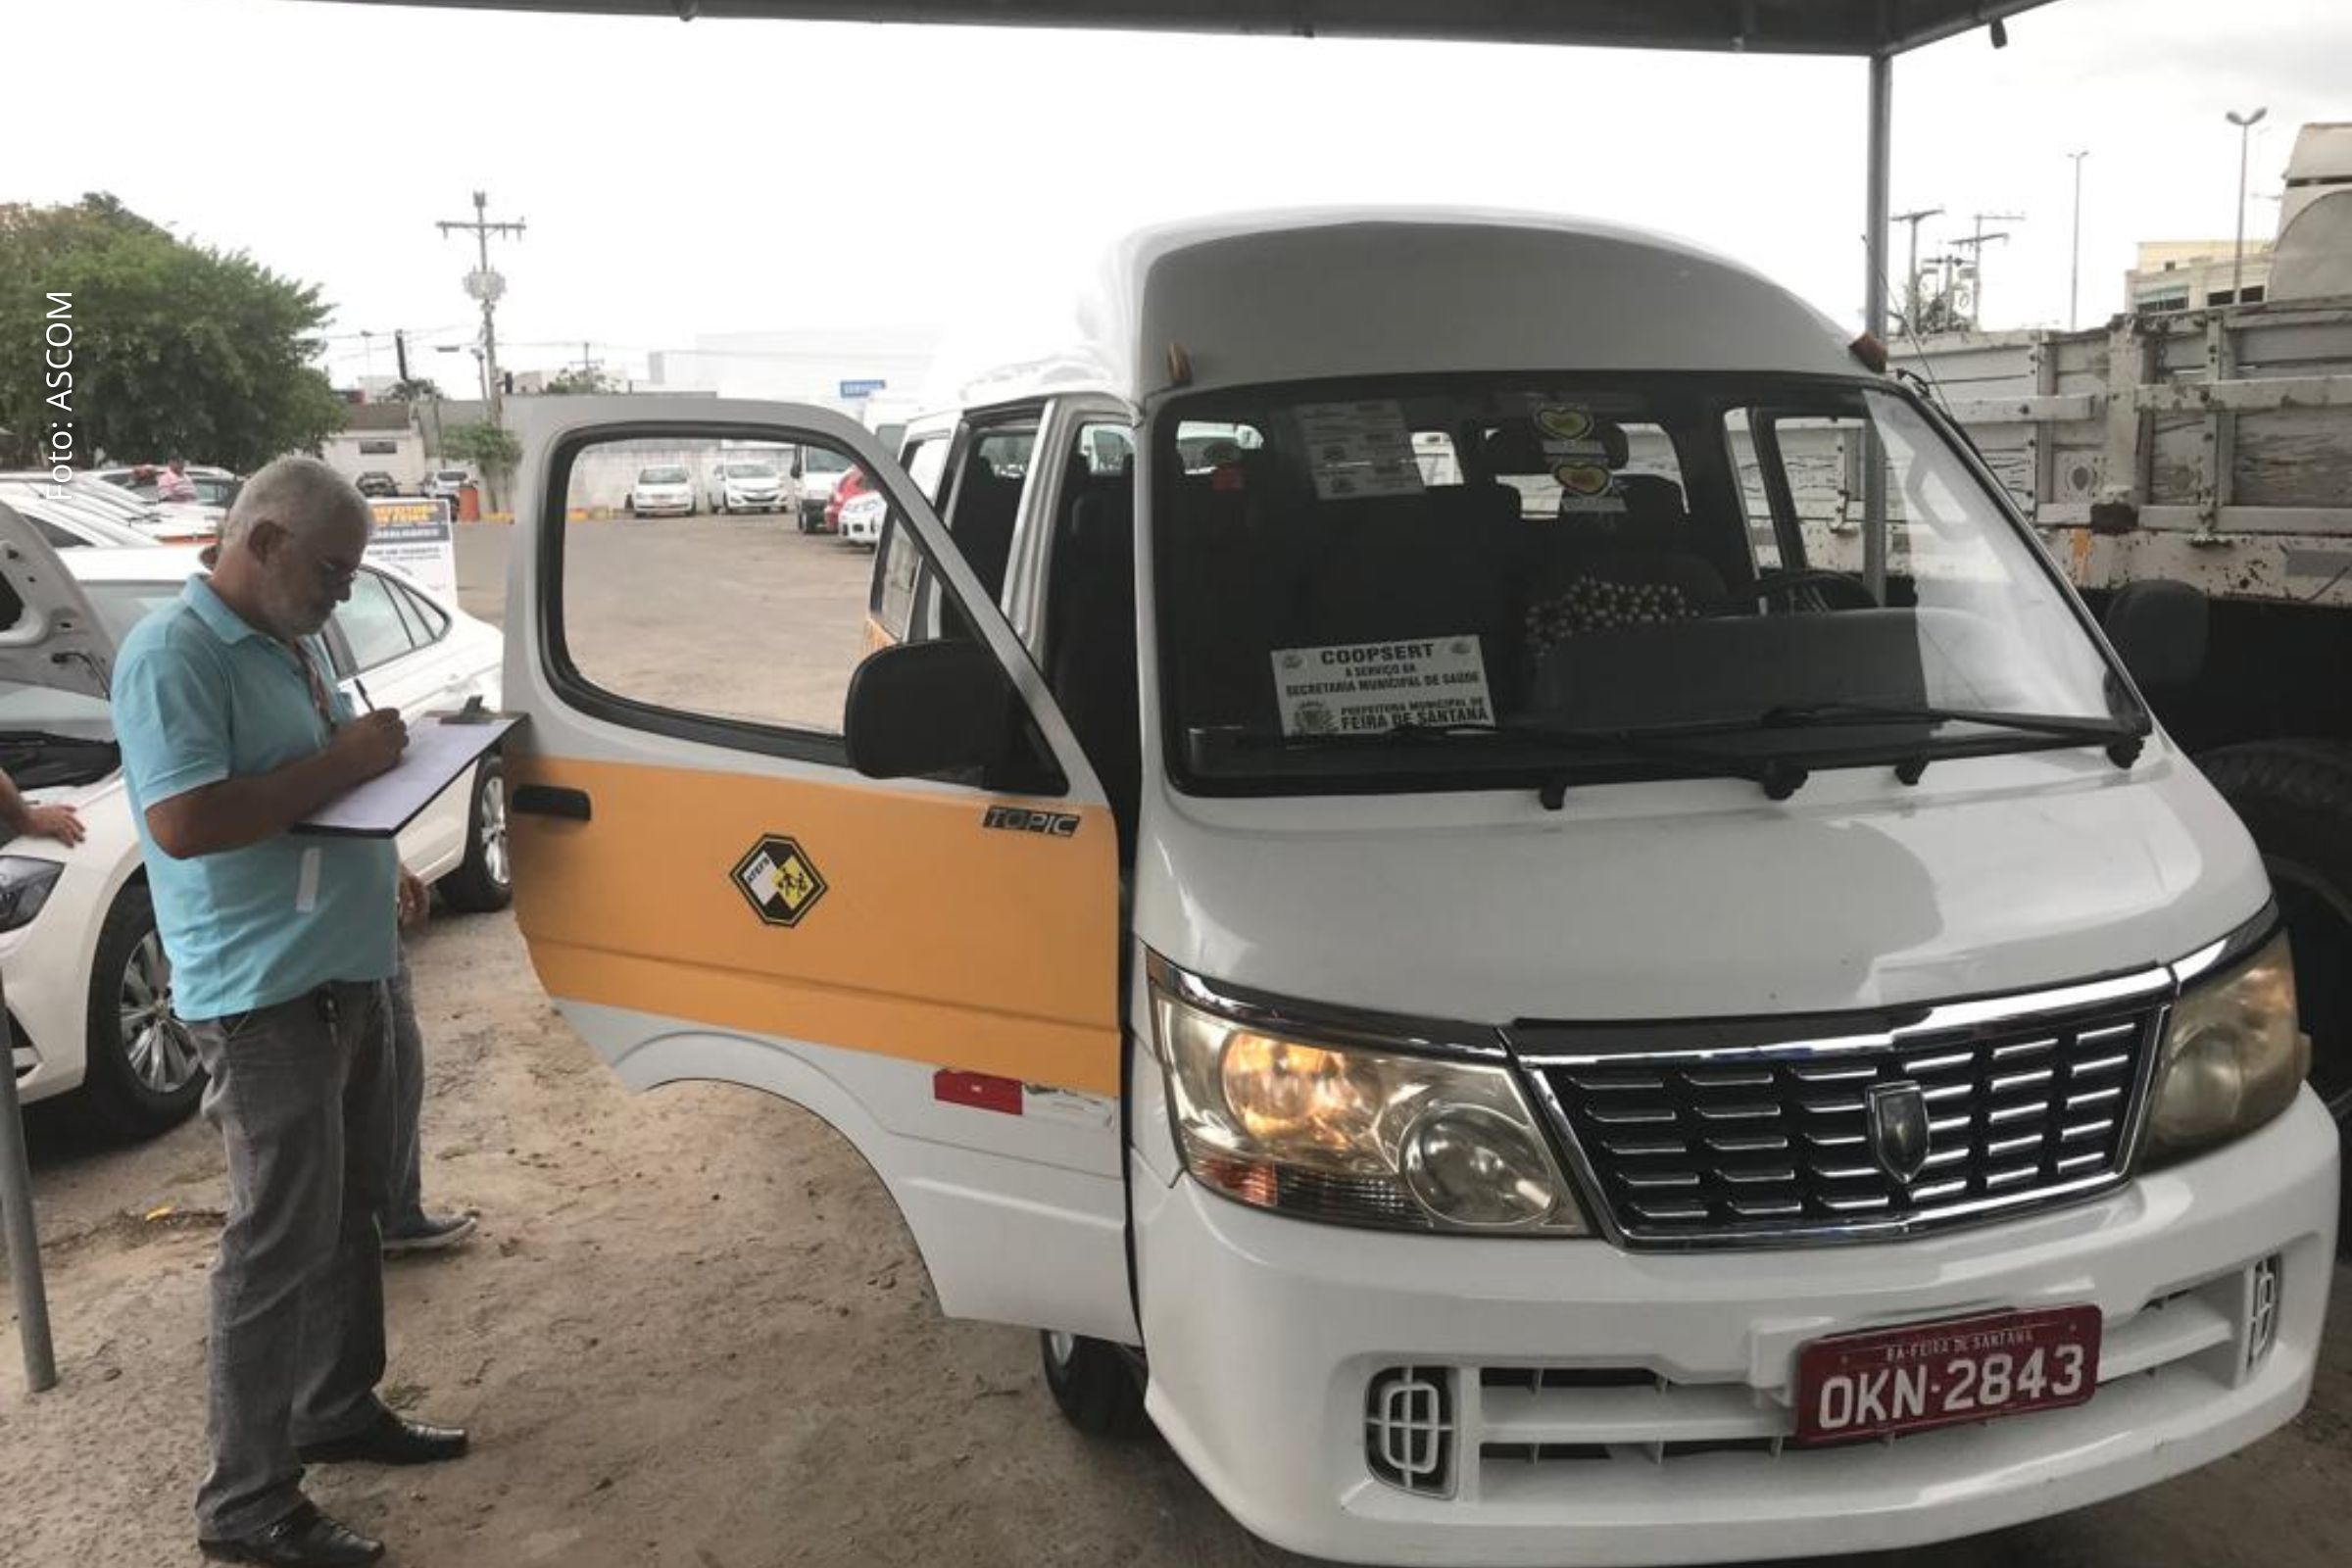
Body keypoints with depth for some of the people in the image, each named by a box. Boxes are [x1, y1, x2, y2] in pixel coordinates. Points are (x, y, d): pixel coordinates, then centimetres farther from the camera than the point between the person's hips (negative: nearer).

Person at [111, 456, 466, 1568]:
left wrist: (380, 864, 7)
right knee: (280, 1245, -3)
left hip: (345, 974, 10)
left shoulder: (289, 642, 12)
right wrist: (342, 763, -23)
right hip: (263, 996, -9)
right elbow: (183, 823, -28)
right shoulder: (174, 655, -17)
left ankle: (339, 1410, 36)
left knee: (349, 1215, 19)